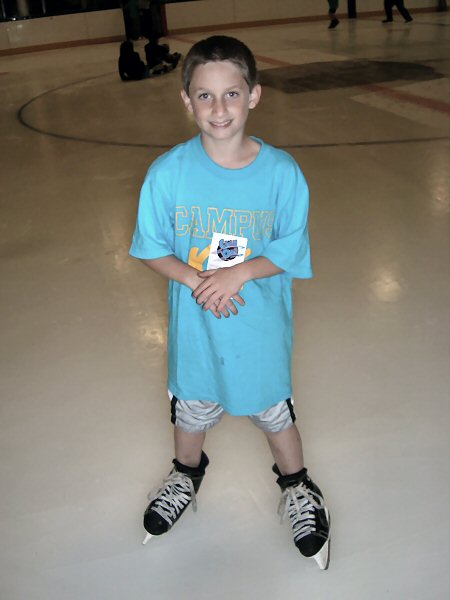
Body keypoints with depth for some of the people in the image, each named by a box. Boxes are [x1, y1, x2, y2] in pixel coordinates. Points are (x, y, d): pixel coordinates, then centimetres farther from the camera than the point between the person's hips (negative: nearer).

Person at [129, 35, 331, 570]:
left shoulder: (282, 173, -16)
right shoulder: (167, 173, -15)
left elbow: (290, 250, -9)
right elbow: (150, 248, -6)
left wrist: (237, 273, -23)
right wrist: (193, 279, -22)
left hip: (261, 325, -1)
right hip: (195, 324, 1)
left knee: (272, 408, 18)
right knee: (192, 407, 23)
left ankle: (297, 487, 46)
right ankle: (187, 473, 55)